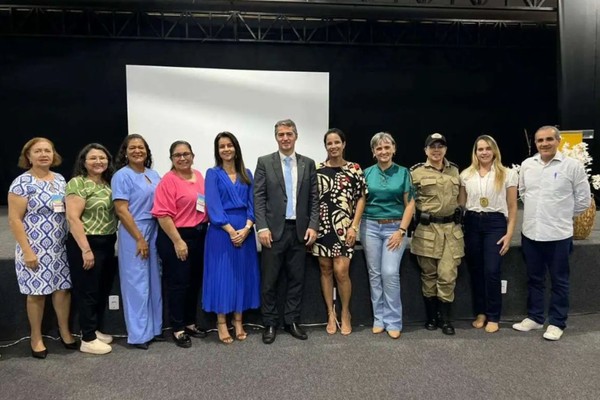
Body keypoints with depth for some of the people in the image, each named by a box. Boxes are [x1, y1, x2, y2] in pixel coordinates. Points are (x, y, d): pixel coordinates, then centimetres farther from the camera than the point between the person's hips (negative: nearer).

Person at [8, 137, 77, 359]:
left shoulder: (60, 180, 7)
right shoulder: (22, 183, -10)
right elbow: (15, 220, -12)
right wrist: (27, 251, -16)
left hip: (60, 247, 5)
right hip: (36, 249, -5)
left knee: (63, 288, 11)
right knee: (37, 292, 6)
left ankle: (65, 332, 27)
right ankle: (36, 338, 23)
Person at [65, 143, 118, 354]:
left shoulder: (108, 183, 11)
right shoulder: (77, 183, -11)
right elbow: (73, 218, -17)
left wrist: (113, 241, 9)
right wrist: (86, 249, -20)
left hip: (107, 244, 8)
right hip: (87, 244, -7)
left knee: (103, 290, 16)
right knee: (88, 292, 2)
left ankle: (97, 330, 31)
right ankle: (88, 339, 14)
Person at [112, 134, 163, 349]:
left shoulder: (154, 175, 11)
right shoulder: (122, 176, -6)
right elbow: (121, 210, -13)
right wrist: (139, 238, -15)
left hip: (156, 232, 6)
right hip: (133, 233, -6)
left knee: (155, 280, 12)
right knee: (137, 283, 0)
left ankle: (155, 327, 25)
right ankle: (138, 334, 11)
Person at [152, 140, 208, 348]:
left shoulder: (199, 176, 9)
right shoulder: (168, 180, -11)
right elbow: (163, 214, -16)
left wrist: (205, 232, 10)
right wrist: (177, 241, -19)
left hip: (199, 235, 7)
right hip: (176, 237, -7)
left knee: (195, 281, 15)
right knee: (178, 283, 2)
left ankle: (190, 323, 31)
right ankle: (178, 329, 16)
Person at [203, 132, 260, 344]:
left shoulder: (246, 174, 12)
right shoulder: (213, 174, 3)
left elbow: (252, 204, 6)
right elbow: (213, 206, -7)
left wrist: (247, 228, -11)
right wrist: (231, 230, -16)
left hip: (245, 230, 3)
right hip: (221, 231, -3)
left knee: (242, 274, 7)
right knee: (222, 274, 0)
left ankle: (238, 322, 18)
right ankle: (221, 323, 11)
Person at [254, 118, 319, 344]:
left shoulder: (308, 164, 8)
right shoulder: (264, 162, 2)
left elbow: (314, 198, 7)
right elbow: (258, 198, -3)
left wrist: (313, 226, -3)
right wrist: (262, 228, -11)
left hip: (300, 230, 2)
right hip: (274, 230, -2)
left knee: (296, 279, 10)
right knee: (269, 281, 4)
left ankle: (292, 321, 23)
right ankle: (270, 324, 19)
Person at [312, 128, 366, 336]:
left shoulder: (354, 169, 1)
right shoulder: (317, 169, 4)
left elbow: (361, 199, 1)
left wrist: (354, 226, -7)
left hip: (343, 227, -2)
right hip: (322, 226, 2)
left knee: (341, 271, -8)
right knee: (325, 269, 7)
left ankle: (345, 313, 16)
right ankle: (331, 314, 21)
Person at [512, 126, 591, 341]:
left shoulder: (572, 165, -8)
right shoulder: (527, 165, 3)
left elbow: (583, 199, 0)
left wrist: (563, 216, 8)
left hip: (558, 234, -4)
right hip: (530, 232, 4)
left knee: (559, 281, 9)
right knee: (534, 278, 15)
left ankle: (556, 323, 22)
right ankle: (534, 317, 30)